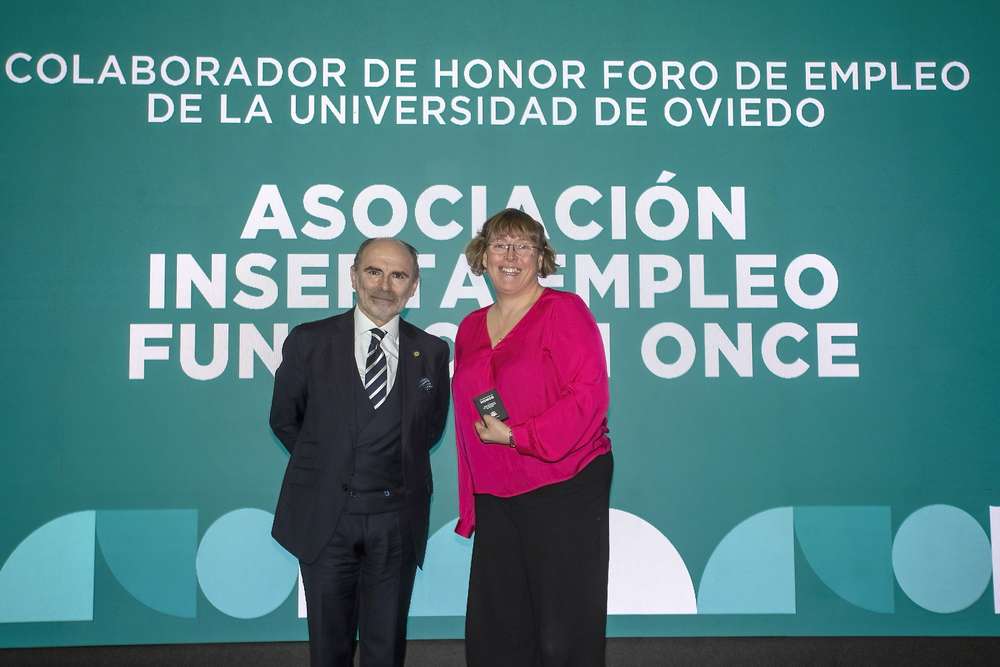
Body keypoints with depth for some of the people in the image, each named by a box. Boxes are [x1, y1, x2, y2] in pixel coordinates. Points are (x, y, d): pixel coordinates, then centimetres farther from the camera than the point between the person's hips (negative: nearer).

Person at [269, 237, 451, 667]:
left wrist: (400, 467, 7)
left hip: (397, 518, 1)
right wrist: (324, 466, 9)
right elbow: (284, 419, 8)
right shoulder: (308, 341, -3)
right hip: (326, 514, -1)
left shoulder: (431, 352, 2)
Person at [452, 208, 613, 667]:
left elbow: (589, 396, -14)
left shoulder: (564, 310, -5)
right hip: (494, 499, 6)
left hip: (564, 490, -6)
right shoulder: (471, 328, 13)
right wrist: (469, 501, 15)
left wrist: (518, 435, -19)